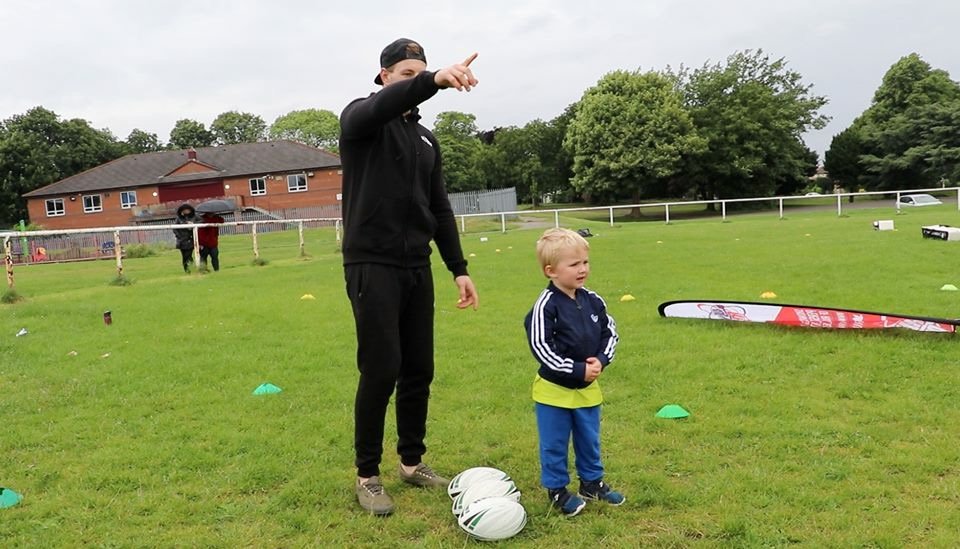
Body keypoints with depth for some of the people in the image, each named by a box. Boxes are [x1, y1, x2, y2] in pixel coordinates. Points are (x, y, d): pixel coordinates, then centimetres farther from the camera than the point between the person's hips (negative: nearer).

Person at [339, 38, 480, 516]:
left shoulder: (426, 139, 17)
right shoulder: (360, 117, -1)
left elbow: (440, 208, 16)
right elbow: (384, 105, -28)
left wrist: (459, 269, 10)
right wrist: (434, 81, -45)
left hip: (417, 267, 6)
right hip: (372, 265, -6)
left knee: (419, 370, 9)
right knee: (381, 370, -7)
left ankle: (412, 462, 26)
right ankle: (366, 475, 10)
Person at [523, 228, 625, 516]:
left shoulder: (593, 301, -3)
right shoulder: (545, 306, -21)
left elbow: (610, 332, 7)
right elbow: (539, 346, -22)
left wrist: (600, 361, -11)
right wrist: (577, 370, -22)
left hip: (588, 388, 6)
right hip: (554, 389, -5)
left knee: (590, 440, 21)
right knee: (554, 445, 10)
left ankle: (592, 482, 40)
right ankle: (557, 490, 27)